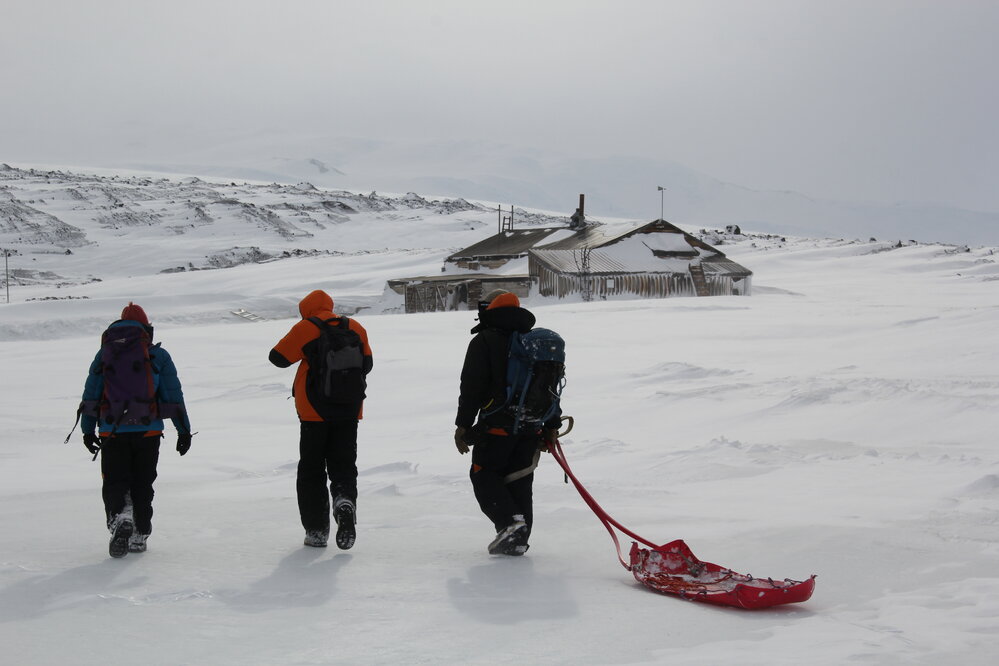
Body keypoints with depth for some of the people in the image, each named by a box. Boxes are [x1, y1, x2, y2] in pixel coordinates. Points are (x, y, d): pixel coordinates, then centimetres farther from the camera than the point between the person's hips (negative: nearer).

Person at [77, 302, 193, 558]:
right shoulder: (157, 355, 6)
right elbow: (173, 395, 2)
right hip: (148, 431, 0)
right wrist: (184, 430, 6)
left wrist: (88, 430, 11)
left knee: (114, 482, 6)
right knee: (142, 485, 12)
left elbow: (91, 394, 8)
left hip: (112, 432, 0)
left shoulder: (104, 354, 11)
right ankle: (139, 536, 13)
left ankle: (120, 518, -22)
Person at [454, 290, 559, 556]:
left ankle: (510, 520, -16)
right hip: (532, 426, 6)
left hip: (497, 424, -6)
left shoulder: (484, 341, -4)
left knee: (484, 475, 3)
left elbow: (472, 386, -10)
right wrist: (551, 426, 20)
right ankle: (518, 539, 9)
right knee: (520, 481, 10)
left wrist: (462, 425, -6)